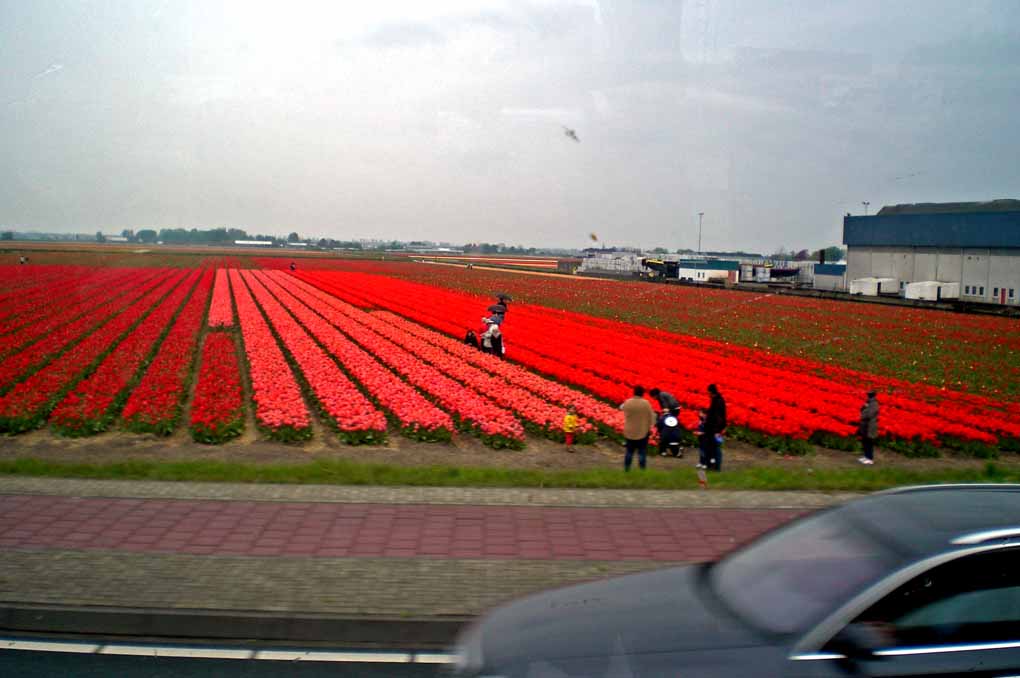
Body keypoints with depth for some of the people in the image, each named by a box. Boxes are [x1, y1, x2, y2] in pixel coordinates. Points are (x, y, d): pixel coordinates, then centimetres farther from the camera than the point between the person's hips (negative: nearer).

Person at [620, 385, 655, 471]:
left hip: (629, 432, 3)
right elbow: (651, 417, -7)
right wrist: (650, 427, 8)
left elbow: (622, 408, 12)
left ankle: (626, 469, 22)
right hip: (642, 432, -3)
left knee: (629, 451, 17)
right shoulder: (646, 403, -14)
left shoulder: (627, 402, -9)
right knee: (642, 452, 5)